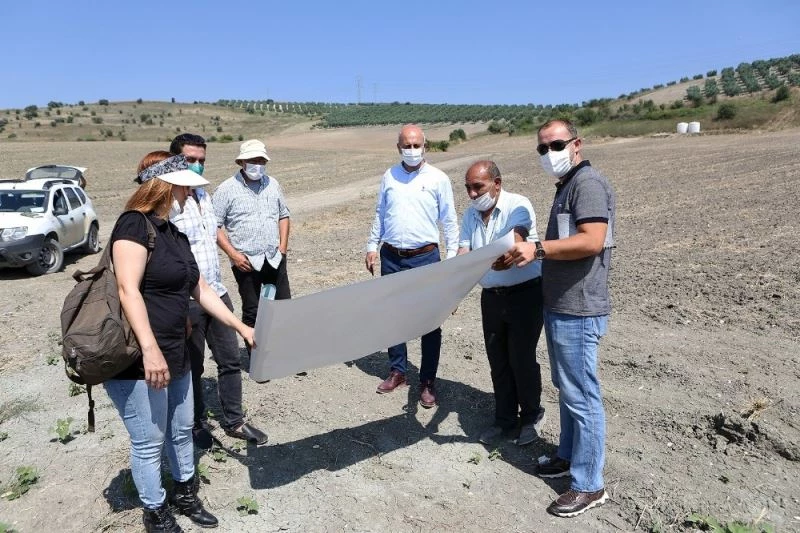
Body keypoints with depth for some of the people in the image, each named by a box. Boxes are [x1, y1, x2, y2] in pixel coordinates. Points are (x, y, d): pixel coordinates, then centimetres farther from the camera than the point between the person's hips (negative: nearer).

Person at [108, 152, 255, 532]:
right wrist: (149, 349, -31)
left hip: (175, 355, 9)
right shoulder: (135, 224, -15)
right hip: (137, 360, -9)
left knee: (182, 430, 22)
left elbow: (200, 290, 15)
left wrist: (240, 327, 13)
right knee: (150, 441, 8)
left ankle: (185, 493, 43)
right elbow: (128, 290, -25)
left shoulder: (174, 234, 12)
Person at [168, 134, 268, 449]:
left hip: (217, 293, 7)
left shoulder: (204, 195, 10)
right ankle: (197, 424, 31)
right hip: (186, 300, -7)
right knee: (192, 367, 11)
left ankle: (234, 421, 29)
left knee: (230, 360, 13)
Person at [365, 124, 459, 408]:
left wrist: (453, 257, -5)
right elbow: (380, 214, 14)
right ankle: (397, 371, 28)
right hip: (391, 257, 3)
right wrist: (371, 247, 9)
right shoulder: (389, 177, 7)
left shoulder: (438, 179, -3)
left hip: (425, 257, -3)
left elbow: (449, 221, -1)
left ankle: (427, 381, 15)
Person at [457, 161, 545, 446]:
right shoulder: (471, 214, 4)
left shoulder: (518, 206, -13)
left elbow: (515, 241, -30)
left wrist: (503, 258, -49)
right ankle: (505, 418, 29)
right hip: (491, 295, 6)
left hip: (525, 292, -5)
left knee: (521, 358, 1)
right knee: (497, 360, 12)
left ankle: (532, 416, 25)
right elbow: (463, 254, -2)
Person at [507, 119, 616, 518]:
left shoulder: (587, 182, -14)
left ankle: (589, 485, 13)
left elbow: (592, 242, -26)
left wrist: (538, 248, -23)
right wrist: (532, 252, 9)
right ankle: (570, 456, 36)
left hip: (577, 311, -10)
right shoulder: (566, 186, 17)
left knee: (581, 396, 0)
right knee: (566, 389, 20)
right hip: (560, 306, 10)